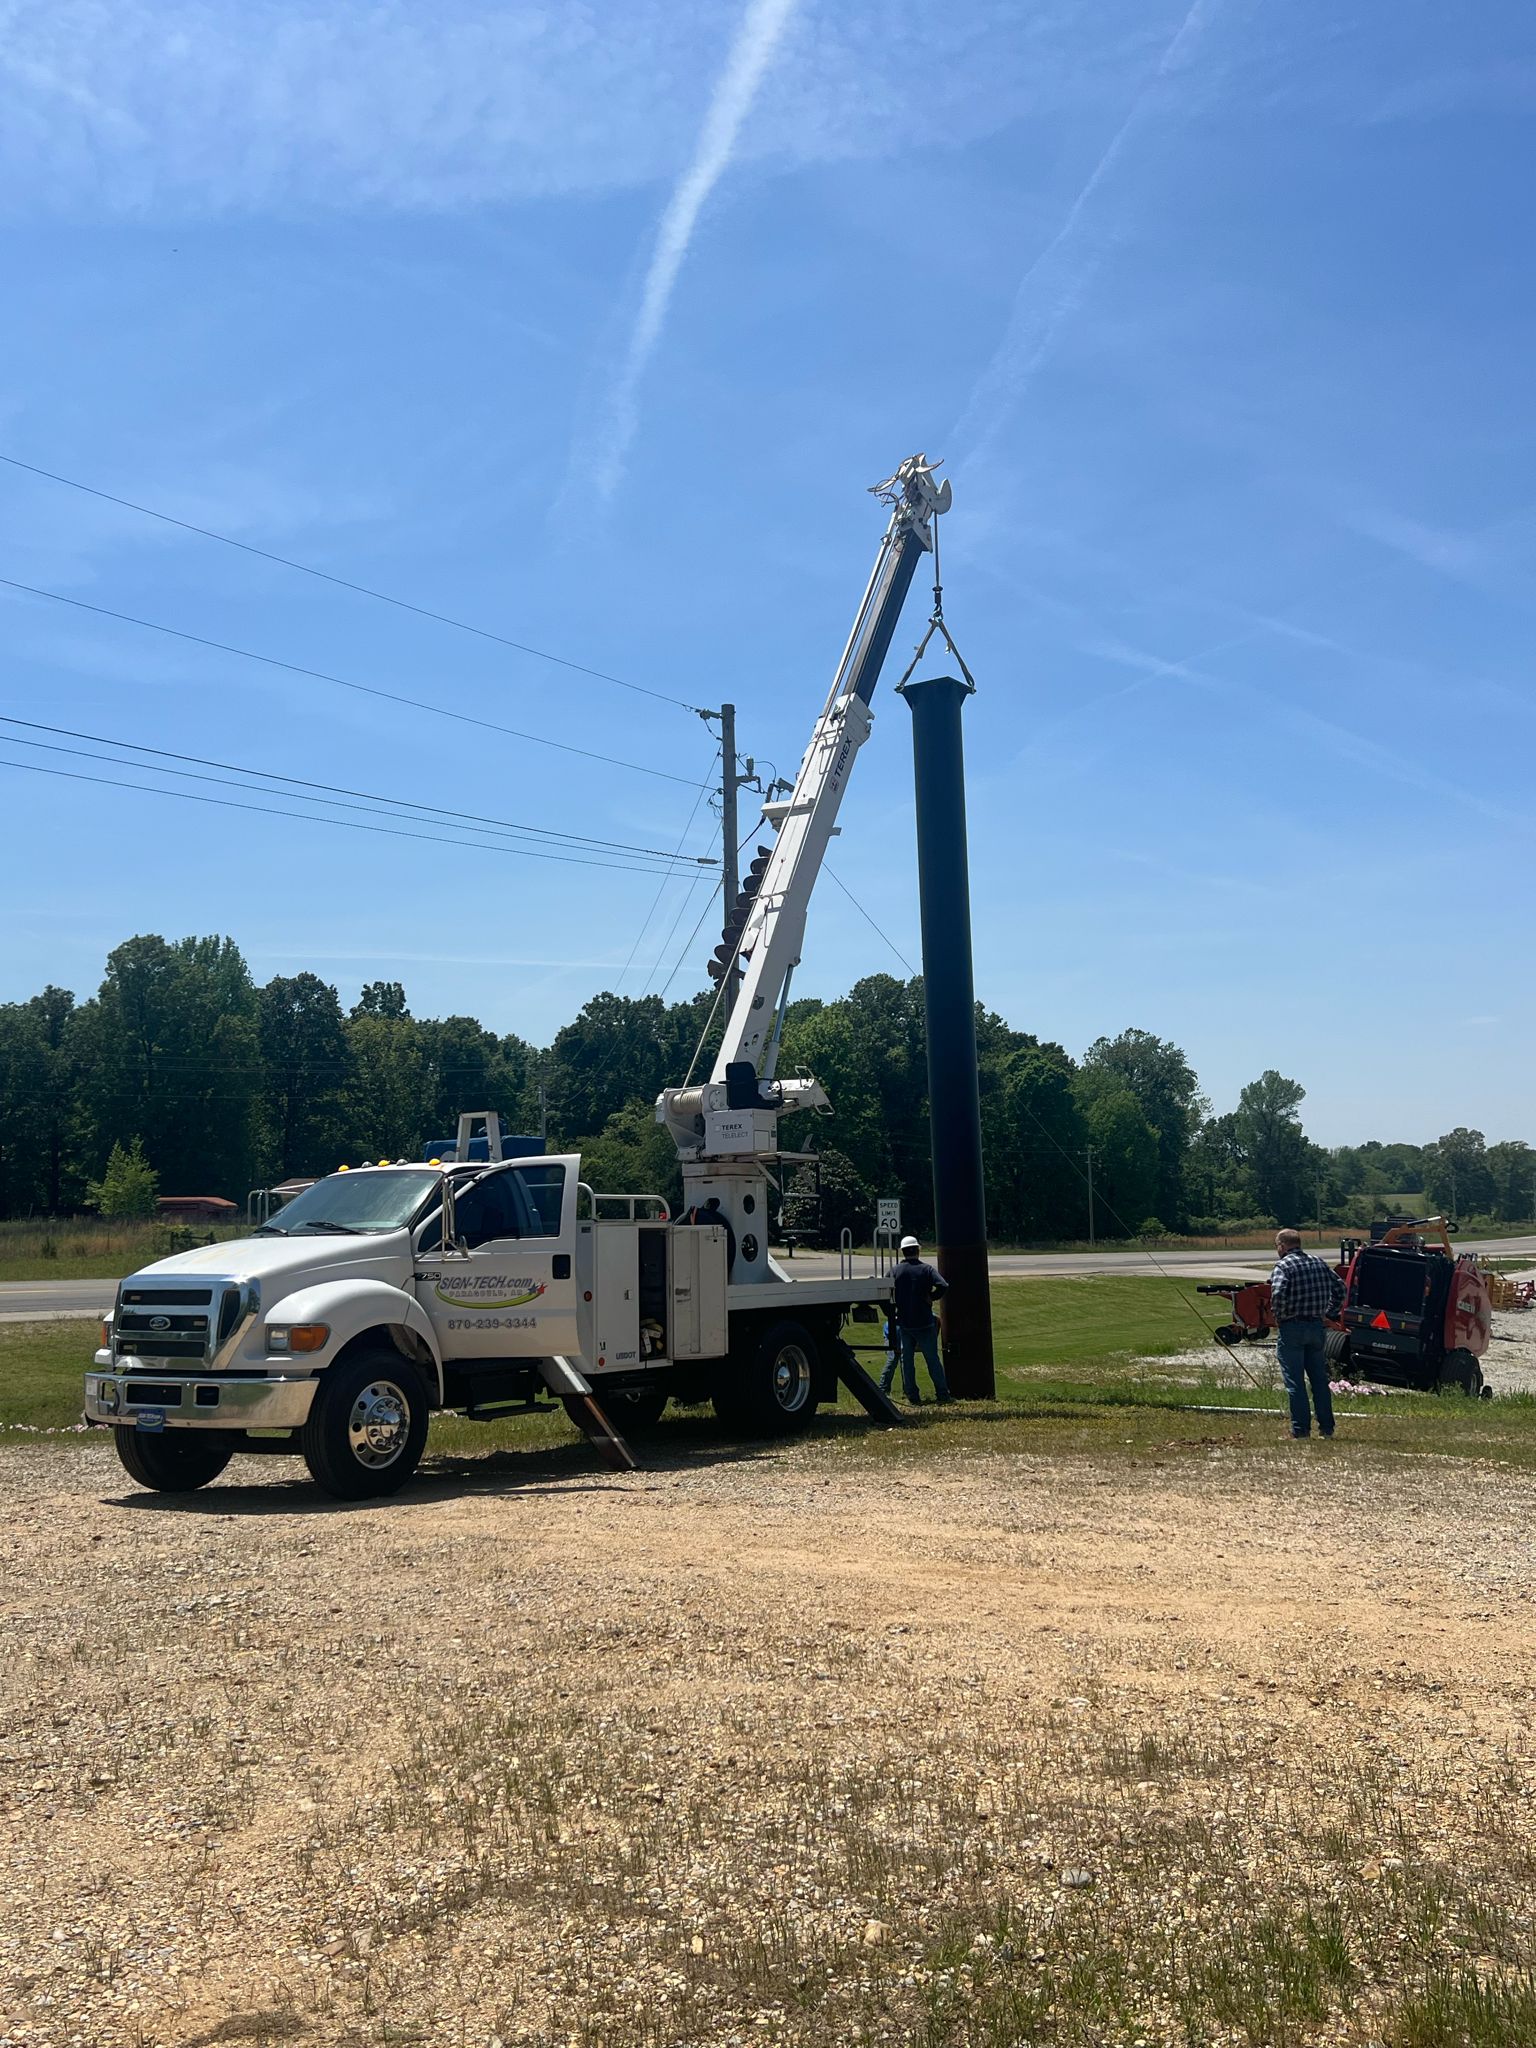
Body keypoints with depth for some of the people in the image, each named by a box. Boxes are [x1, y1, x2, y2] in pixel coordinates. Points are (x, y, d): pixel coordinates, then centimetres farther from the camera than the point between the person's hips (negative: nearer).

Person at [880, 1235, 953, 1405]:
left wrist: (892, 1317, 6)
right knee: (932, 1359, 6)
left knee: (906, 1360, 7)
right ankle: (942, 1394, 7)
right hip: (924, 1322, -1)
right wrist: (931, 1297, -3)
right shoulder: (927, 1268, -5)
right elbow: (943, 1286, -19)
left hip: (903, 1323, 1)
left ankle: (913, 1398, 7)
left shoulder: (895, 1271, 0)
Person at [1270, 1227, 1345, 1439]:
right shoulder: (1319, 1263, 10)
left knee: (1295, 1382, 0)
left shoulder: (1284, 1266, -10)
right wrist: (1328, 1313, 15)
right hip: (1317, 1327, 6)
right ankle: (1326, 1427, 16)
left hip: (1291, 1328, -6)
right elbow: (1340, 1288, 13)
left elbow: (1278, 1294, -25)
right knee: (1320, 1380, 14)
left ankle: (1300, 1429, 0)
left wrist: (1279, 1318, -10)